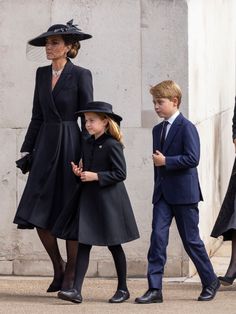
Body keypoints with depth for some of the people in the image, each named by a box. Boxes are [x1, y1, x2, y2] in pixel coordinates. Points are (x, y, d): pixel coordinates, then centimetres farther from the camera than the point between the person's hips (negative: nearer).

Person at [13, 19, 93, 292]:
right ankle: (58, 267, 18)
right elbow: (37, 116, 14)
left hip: (69, 146, -5)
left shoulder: (80, 75, -5)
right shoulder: (42, 74, 10)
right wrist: (27, 150, 10)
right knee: (37, 212, 0)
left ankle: (71, 274, 11)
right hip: (45, 147, 5)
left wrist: (86, 156, -11)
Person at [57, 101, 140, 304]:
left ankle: (123, 289, 19)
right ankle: (76, 290, -7)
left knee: (114, 245, 5)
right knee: (83, 243, -2)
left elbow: (120, 173, -16)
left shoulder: (112, 145, -13)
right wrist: (79, 172, -1)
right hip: (89, 198, 7)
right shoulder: (87, 144, 9)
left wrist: (95, 176, -19)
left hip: (109, 200, -7)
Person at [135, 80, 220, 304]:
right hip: (163, 193, 6)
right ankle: (154, 289, -7)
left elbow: (192, 158, -18)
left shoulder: (186, 127, -9)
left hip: (183, 193, -6)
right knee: (158, 237, -5)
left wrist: (165, 161, -18)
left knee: (191, 240, 3)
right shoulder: (158, 130, 14)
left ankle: (210, 281, 21)